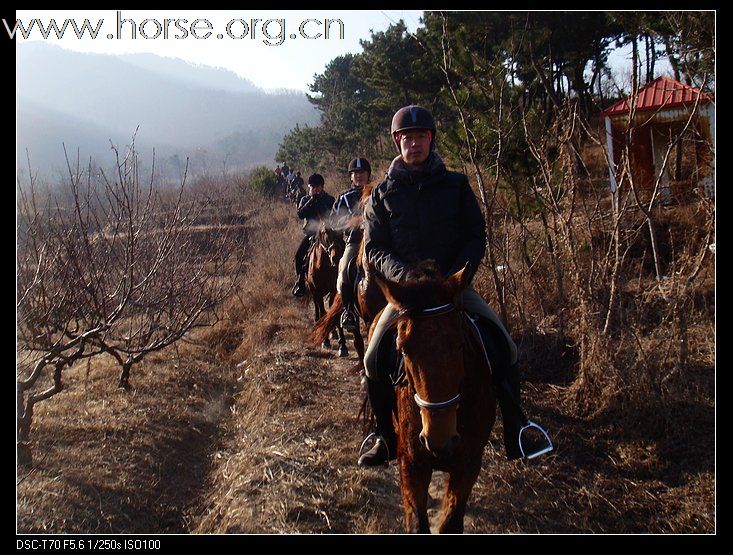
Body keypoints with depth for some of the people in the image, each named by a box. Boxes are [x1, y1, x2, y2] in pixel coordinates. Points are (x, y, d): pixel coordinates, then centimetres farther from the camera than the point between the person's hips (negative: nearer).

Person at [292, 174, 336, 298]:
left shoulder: (329, 199, 6)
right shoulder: (305, 200, 11)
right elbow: (300, 214, -7)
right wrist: (311, 200, -12)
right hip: (310, 233, 2)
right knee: (299, 255, -16)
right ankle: (300, 281, -4)